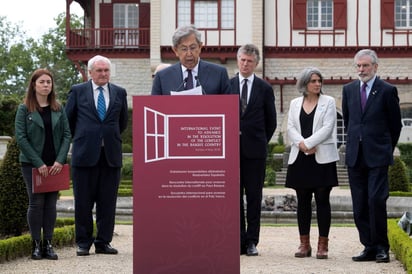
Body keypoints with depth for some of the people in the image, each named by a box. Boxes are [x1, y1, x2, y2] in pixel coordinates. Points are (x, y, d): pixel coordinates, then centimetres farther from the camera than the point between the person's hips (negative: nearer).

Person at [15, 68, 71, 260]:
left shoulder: (58, 109, 8)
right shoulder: (24, 109, -1)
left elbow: (67, 135, 5)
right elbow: (21, 138, -7)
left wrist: (60, 160, -9)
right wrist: (38, 163, -14)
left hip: (55, 164, 3)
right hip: (32, 163, -3)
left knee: (51, 203, 2)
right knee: (36, 202, -2)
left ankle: (48, 244, 7)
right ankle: (36, 244, 3)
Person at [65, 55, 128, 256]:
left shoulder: (119, 93, 9)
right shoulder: (77, 91, 4)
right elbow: (68, 120, 11)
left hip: (111, 154, 2)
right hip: (85, 153, -2)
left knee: (108, 201, 3)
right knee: (83, 201, 2)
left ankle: (103, 242, 11)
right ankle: (83, 242, 10)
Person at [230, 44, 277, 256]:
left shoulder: (265, 89, 5)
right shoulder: (227, 85, 7)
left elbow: (271, 121, 10)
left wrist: (261, 142, 8)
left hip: (255, 150, -1)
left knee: (254, 197, 1)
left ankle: (251, 241, 5)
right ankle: (238, 240, 7)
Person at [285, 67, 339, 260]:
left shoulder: (328, 102, 4)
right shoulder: (295, 104, 13)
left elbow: (327, 128, -7)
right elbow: (291, 128, 5)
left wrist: (307, 144, -14)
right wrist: (302, 144, -13)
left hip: (322, 158, -3)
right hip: (300, 159, 3)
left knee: (322, 201, -3)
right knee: (303, 202, 4)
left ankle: (323, 244, 0)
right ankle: (304, 244, 9)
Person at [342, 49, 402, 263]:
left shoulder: (387, 90, -3)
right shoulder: (349, 89, 11)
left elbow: (395, 124, 4)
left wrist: (386, 148, 10)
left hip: (377, 156, -5)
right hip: (355, 156, 5)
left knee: (376, 200, -12)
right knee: (359, 206, 4)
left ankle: (381, 247, -1)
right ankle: (369, 247, 11)